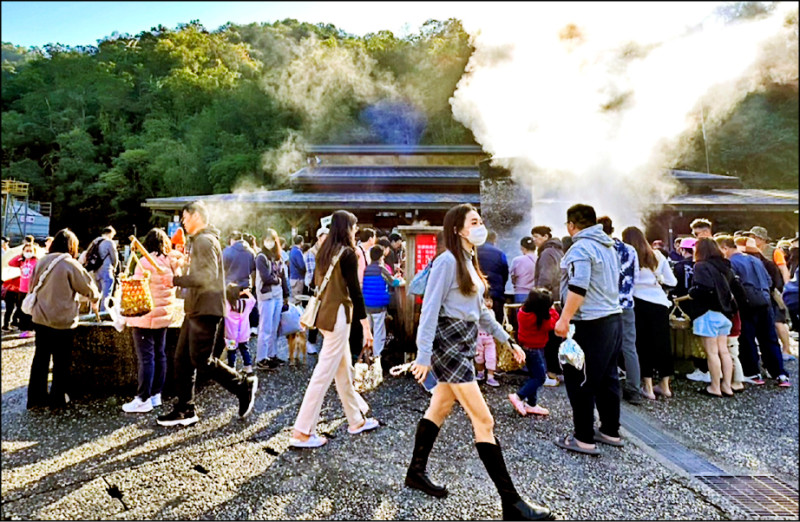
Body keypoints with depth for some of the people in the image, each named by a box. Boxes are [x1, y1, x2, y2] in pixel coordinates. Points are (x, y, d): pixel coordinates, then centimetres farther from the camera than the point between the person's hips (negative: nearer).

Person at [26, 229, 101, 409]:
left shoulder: (42, 262, 3)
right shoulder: (70, 264, -14)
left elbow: (33, 287, 14)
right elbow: (87, 286, -7)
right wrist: (95, 300, 13)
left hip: (40, 318, 6)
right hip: (62, 320, -5)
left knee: (40, 358, 14)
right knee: (61, 361, 7)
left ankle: (36, 397, 21)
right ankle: (58, 398, 16)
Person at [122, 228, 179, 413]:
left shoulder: (145, 262, -12)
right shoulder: (171, 263, 7)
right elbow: (174, 287, 14)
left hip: (146, 316, -7)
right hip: (164, 315, 7)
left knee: (146, 358, -4)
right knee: (159, 355, 10)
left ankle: (143, 399, -1)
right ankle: (156, 395, 17)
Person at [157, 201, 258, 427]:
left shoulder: (204, 241, -12)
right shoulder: (198, 241, 22)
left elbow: (208, 275, -24)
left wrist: (176, 280, -21)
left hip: (205, 310, -10)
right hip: (196, 310, 10)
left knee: (201, 359, -9)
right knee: (182, 359, 9)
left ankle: (244, 386, 4)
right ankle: (185, 409, 15)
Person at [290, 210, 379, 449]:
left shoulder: (324, 252, 11)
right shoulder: (348, 253, -11)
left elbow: (317, 283, 14)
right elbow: (355, 290, -13)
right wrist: (366, 325, -10)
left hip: (324, 313, 9)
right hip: (338, 315, -9)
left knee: (344, 369, 17)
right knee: (324, 373, -4)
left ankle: (357, 420, 29)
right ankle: (302, 432, 1)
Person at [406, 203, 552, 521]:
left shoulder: (469, 261, 14)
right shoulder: (447, 261, -14)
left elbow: (480, 310, 19)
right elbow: (430, 310, -18)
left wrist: (507, 340, 17)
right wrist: (423, 356, -20)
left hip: (464, 343, 10)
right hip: (448, 342, -9)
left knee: (439, 409, 17)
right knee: (483, 420, -8)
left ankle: (416, 471, 32)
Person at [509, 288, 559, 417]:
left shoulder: (524, 311, -4)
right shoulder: (538, 318, -29)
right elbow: (551, 324, -16)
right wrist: (552, 311, -6)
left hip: (526, 347, 9)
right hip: (535, 349, -9)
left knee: (534, 376, 17)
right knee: (539, 378, 1)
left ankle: (532, 404, 24)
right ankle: (518, 397, -4)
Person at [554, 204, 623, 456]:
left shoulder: (581, 248, -14)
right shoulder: (608, 246, 16)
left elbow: (578, 287, -25)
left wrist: (564, 319, -24)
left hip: (590, 324, -9)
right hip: (614, 318, 9)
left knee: (580, 381, -1)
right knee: (607, 378, 17)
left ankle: (584, 438, 4)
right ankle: (611, 431, 26)